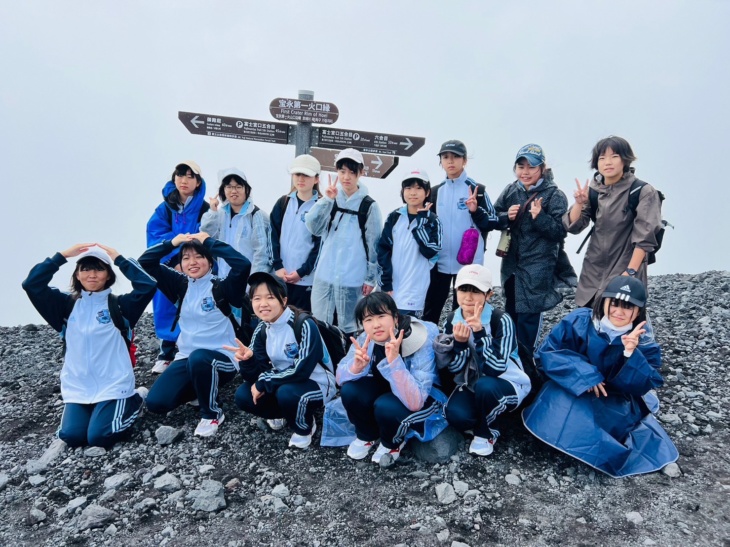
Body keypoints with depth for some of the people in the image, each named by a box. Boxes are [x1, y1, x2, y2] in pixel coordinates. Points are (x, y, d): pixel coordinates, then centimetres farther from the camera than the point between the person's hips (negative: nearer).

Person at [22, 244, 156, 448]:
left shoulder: (119, 304, -3)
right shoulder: (67, 304, 6)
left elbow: (148, 285, -19)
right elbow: (32, 284, -4)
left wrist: (118, 258, -13)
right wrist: (62, 255, -8)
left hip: (113, 385, -3)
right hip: (77, 387, 4)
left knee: (99, 437, -14)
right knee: (72, 436, -11)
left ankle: (135, 400, 13)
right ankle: (97, 409, 21)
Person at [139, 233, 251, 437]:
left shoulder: (222, 286, -9)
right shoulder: (180, 284, 5)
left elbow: (243, 264, -28)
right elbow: (145, 262, 3)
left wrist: (209, 241, -19)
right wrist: (172, 242, -9)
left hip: (221, 359, -5)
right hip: (186, 358, 5)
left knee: (199, 358, -39)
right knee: (156, 402, -12)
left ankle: (212, 413, -11)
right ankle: (200, 390, 19)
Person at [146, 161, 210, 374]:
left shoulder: (205, 210, -2)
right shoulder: (164, 209, 6)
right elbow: (155, 238, -4)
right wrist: (176, 260, -17)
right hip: (168, 271, 3)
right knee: (168, 311, 8)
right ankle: (166, 354, 21)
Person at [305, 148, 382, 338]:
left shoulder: (369, 205, -3)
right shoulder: (330, 199, 8)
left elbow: (373, 244, -2)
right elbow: (313, 228, -5)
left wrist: (371, 278, -3)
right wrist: (326, 200, -15)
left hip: (352, 278, -3)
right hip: (324, 275, 4)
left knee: (347, 327, 8)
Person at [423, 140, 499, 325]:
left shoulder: (477, 190, -2)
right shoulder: (436, 191, 10)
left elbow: (492, 223, -4)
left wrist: (475, 210, -20)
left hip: (469, 262, -3)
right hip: (440, 262, 4)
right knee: (430, 310, 9)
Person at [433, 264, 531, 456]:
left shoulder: (501, 320, -22)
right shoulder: (452, 321, -7)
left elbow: (496, 369, -30)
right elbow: (453, 369, -9)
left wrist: (479, 333, -37)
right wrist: (459, 343, -27)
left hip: (507, 384, -3)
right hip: (471, 385, 3)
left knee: (485, 386, -37)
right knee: (456, 415, -27)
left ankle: (487, 433, -6)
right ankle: (481, 421, 9)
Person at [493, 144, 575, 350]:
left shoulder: (554, 195, -9)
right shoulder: (510, 191, 5)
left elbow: (560, 231, -14)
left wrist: (539, 216, -28)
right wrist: (507, 217, -11)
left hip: (538, 267, -6)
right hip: (511, 263, 6)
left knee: (528, 316, -5)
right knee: (511, 313, 20)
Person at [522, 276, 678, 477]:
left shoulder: (643, 339, -9)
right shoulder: (579, 320, -15)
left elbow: (643, 385, -15)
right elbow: (547, 352, -17)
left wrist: (631, 354, -33)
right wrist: (585, 374, -27)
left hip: (616, 401, 1)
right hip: (574, 390, -1)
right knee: (560, 401, -32)